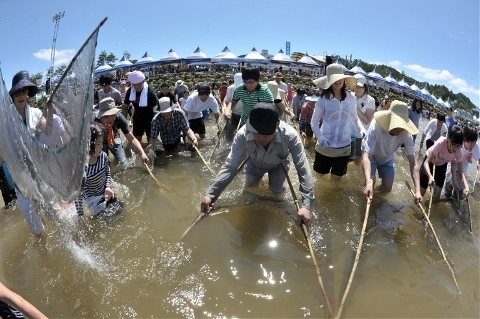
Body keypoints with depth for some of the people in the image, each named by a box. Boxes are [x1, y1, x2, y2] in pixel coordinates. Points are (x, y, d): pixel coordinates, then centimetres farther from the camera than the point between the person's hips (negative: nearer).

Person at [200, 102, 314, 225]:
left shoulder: (289, 135, -45)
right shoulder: (243, 134, -42)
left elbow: (303, 169, -43)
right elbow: (230, 166, -39)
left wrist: (306, 205, -50)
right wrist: (210, 194, -49)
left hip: (278, 165, -1)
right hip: (255, 163, 2)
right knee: (249, 185, 19)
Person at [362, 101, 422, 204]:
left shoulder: (406, 134, -31)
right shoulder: (376, 126, -40)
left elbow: (413, 162, -29)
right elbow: (366, 156, -46)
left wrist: (417, 190, -40)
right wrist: (368, 182, -62)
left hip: (388, 159, 3)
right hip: (371, 156, -3)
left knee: (387, 190, 2)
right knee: (370, 184, -22)